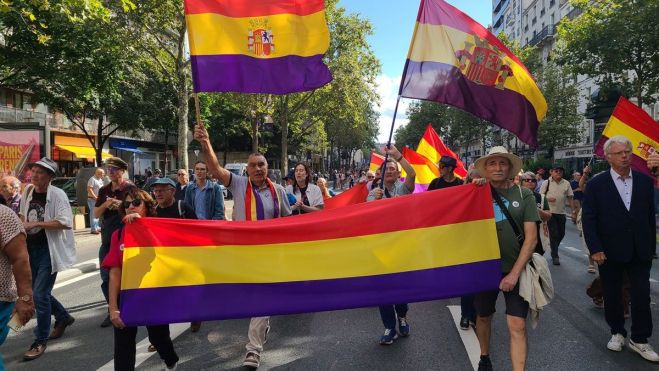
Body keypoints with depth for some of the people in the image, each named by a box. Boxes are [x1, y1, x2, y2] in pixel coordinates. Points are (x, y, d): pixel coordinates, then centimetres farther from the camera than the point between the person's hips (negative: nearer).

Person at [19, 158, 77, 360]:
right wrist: (23, 224, 2)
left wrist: (36, 223, -25)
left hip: (50, 249, -7)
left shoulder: (57, 195, -16)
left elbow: (65, 222, -26)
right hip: (32, 248, 7)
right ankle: (63, 317, 39)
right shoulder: (28, 191, 4)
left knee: (40, 294, -7)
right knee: (36, 291, 16)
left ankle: (40, 341, 8)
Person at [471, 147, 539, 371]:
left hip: (515, 270, -2)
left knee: (517, 326, -8)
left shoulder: (524, 195, -5)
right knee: (483, 317, 18)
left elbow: (531, 238, -7)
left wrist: (515, 272, -11)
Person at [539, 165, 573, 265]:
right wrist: (548, 199, -19)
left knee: (561, 234, 11)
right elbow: (540, 196, 1)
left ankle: (554, 248, 36)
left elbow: (570, 197, 10)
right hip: (550, 212, -4)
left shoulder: (566, 183, 7)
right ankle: (555, 256, 4)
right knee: (554, 234, -4)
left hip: (561, 212, 4)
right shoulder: (546, 183, 0)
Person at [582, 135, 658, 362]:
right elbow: (588, 219, -6)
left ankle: (639, 339, 19)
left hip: (640, 251, 2)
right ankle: (617, 332, 30)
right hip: (609, 252, -2)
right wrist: (595, 249, -12)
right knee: (612, 295, 11)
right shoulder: (596, 184, -5)